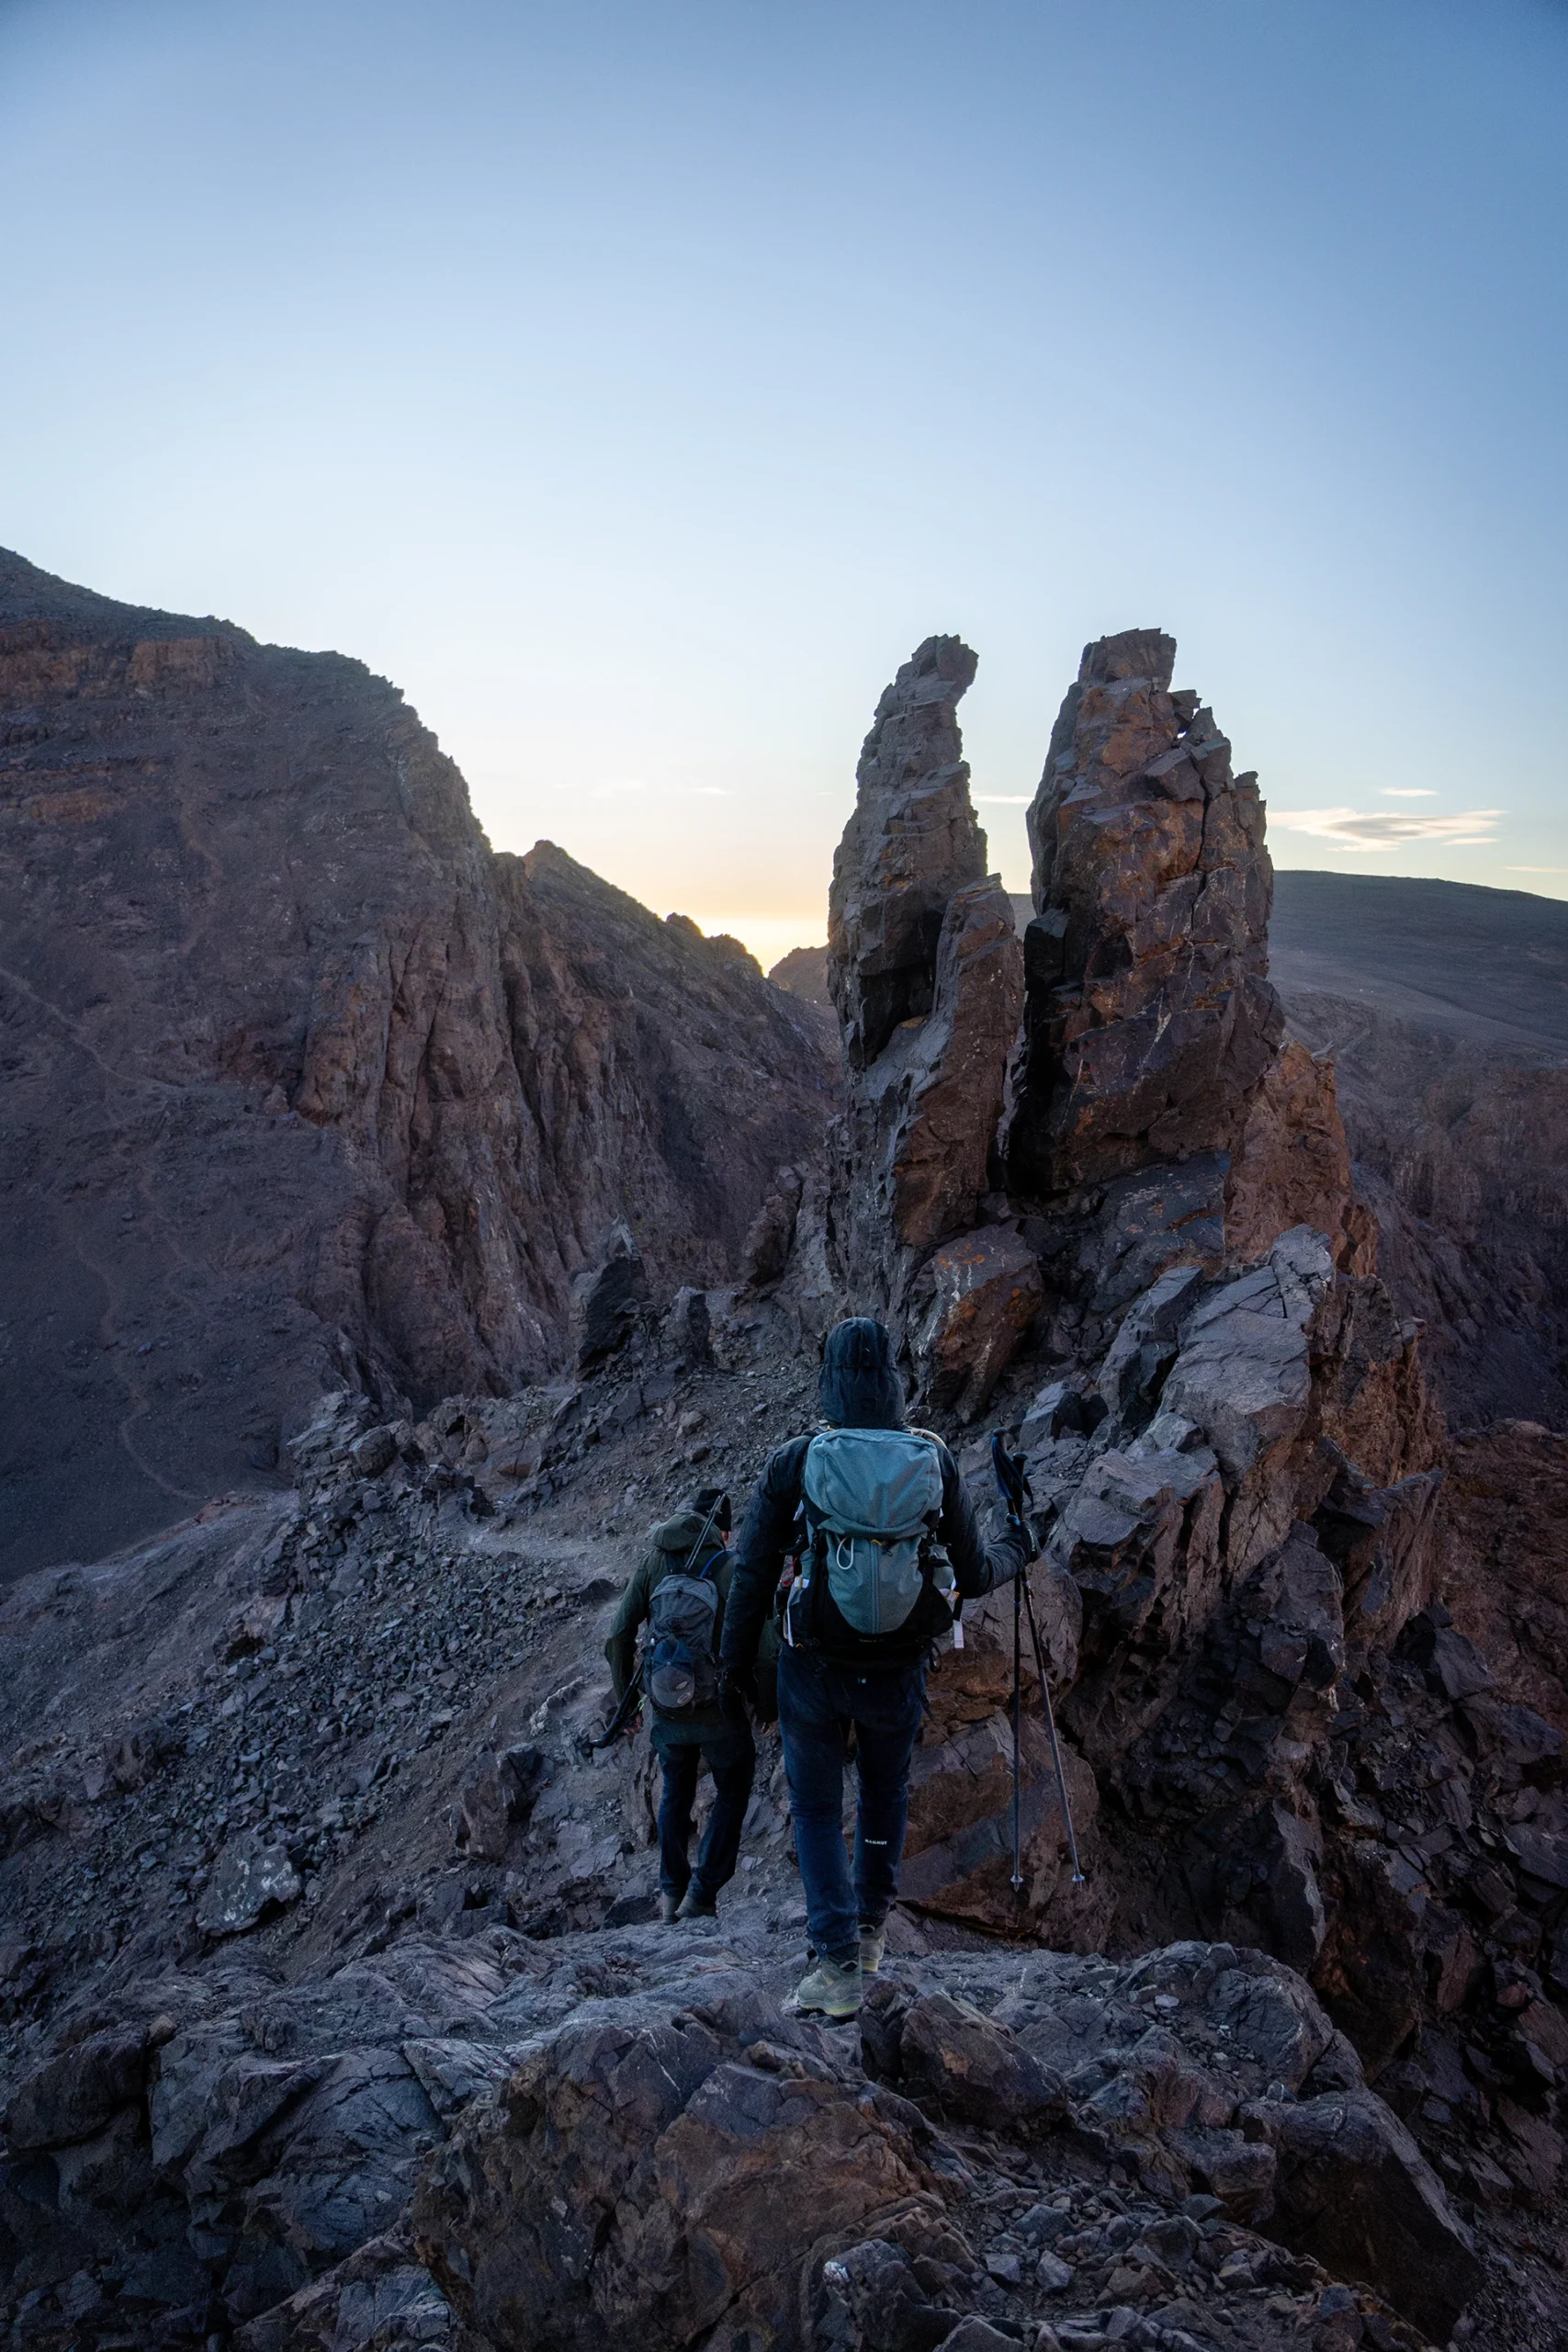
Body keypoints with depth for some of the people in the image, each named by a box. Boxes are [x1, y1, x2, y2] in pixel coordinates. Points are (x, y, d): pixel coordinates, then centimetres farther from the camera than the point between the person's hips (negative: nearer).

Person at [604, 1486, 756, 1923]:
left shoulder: (654, 1560, 2)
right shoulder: (731, 1567, -6)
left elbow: (619, 1636, 0)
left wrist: (625, 1698, 11)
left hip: (665, 1708, 3)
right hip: (717, 1708, -3)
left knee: (675, 1791, 26)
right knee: (732, 1793, 18)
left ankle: (671, 1892, 25)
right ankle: (702, 1894, 10)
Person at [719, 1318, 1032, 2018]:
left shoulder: (792, 1461, -12)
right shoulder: (935, 1461, -9)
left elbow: (752, 1573, -6)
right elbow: (972, 1575, -2)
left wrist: (735, 1656, 9)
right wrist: (1015, 1552, 20)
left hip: (813, 1669, -2)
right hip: (898, 1672, 2)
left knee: (817, 1808, 16)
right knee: (886, 1790, 28)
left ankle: (839, 1961, 8)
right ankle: (871, 1928, 36)